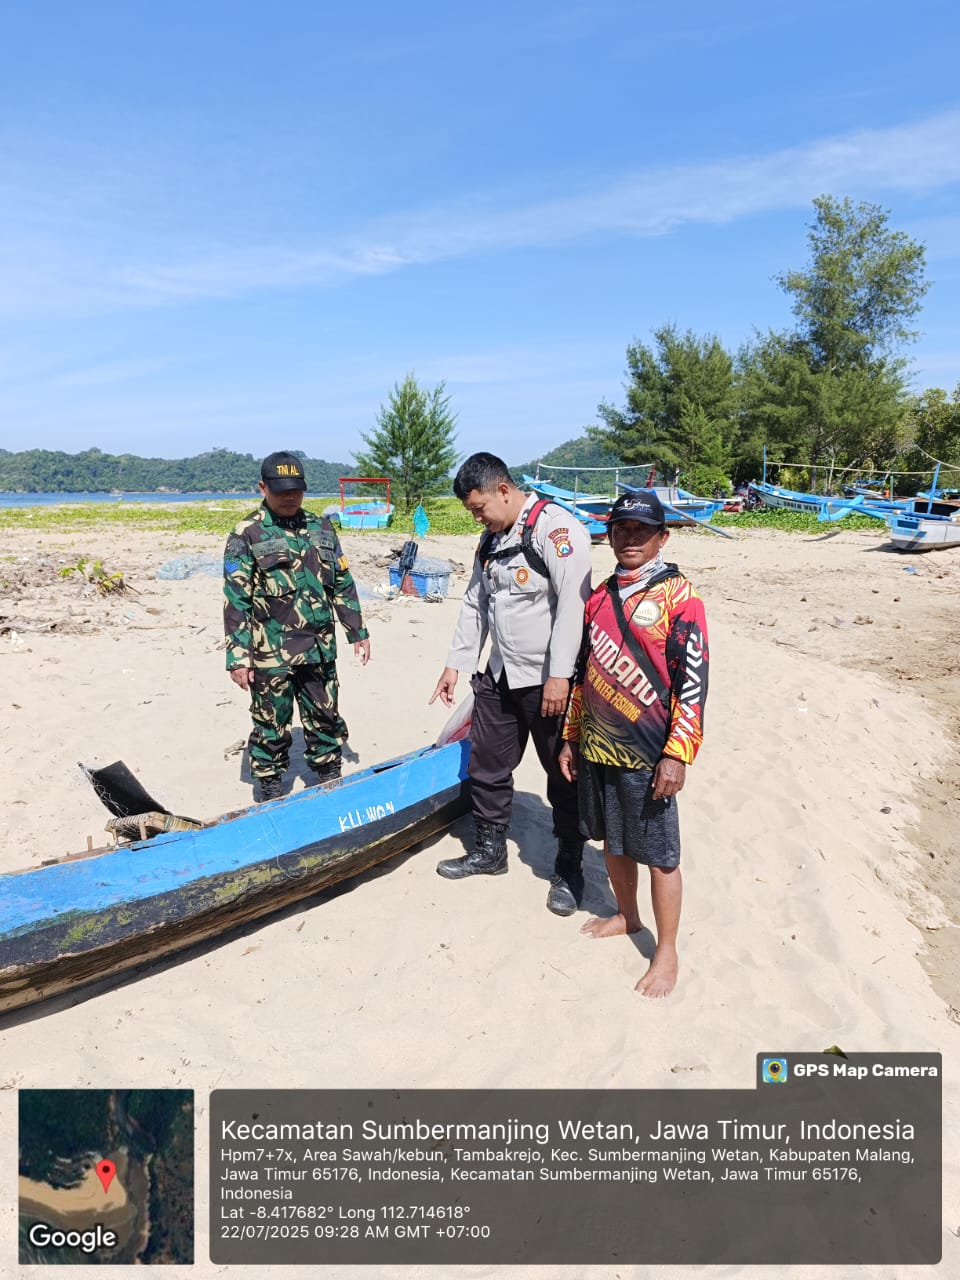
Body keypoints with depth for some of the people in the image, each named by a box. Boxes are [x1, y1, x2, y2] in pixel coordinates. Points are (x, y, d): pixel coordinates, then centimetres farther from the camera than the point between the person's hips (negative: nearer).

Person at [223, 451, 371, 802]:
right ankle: (270, 796, 22)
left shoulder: (321, 528, 9)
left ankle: (331, 784, 31)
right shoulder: (247, 534, -6)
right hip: (271, 656, -4)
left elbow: (342, 584, 15)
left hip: (319, 651, 4)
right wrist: (238, 657, -13)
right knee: (271, 728, 7)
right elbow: (236, 601, -9)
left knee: (325, 719, 14)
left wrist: (357, 632, 15)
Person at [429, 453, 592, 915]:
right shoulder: (491, 540, 12)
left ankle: (569, 870, 22)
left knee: (564, 774, 6)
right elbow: (475, 606, 18)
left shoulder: (555, 527, -16)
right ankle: (489, 850, 35)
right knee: (486, 765, 16)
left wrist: (559, 676, -24)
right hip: (500, 677, 8)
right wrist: (456, 663, 15)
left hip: (550, 682, -8)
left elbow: (572, 603, -23)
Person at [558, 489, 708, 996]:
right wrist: (570, 737, 16)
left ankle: (666, 953, 21)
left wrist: (677, 755, -18)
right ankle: (626, 915, 42)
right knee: (612, 840, 20)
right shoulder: (599, 597, 9)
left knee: (659, 854, 5)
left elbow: (693, 682, -14)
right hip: (597, 747, 6)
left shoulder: (678, 598, -10)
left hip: (647, 756, -6)